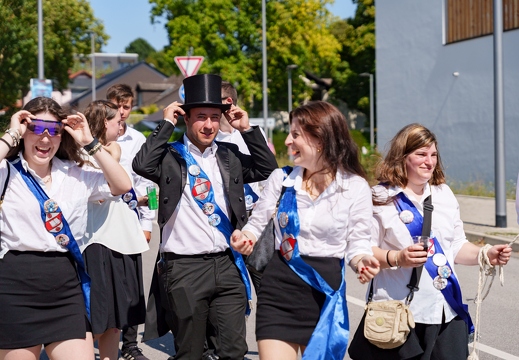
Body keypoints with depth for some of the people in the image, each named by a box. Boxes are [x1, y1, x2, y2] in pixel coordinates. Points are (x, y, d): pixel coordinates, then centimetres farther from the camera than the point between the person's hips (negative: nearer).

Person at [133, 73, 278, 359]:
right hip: (185, 267, -4)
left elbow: (267, 169, 8)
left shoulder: (229, 156, 12)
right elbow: (142, 165, -18)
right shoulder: (171, 156, -1)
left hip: (227, 264, 4)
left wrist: (247, 129, 3)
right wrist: (166, 124, -10)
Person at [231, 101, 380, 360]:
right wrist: (245, 238, -13)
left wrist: (363, 261, -21)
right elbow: (256, 223, 9)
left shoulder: (356, 187, -5)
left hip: (325, 292, -1)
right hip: (280, 288, 1)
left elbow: (357, 242, 0)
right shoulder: (281, 178, 0)